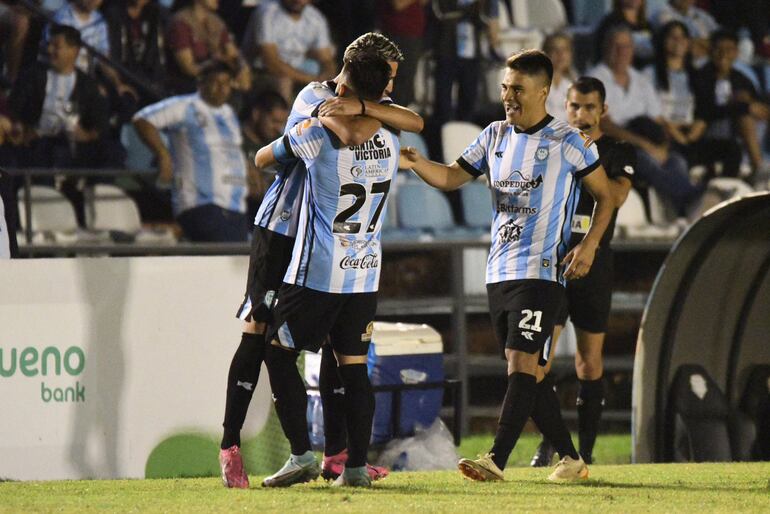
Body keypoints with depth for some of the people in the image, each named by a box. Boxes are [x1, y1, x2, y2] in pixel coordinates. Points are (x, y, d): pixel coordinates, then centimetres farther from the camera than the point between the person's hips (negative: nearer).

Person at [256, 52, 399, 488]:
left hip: (317, 273, -5)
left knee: (279, 354, 7)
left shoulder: (317, 134, -12)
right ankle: (357, 465, 4)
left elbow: (262, 159, 4)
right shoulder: (391, 141, 1)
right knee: (354, 366, 9)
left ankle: (302, 454, -3)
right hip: (366, 273, 5)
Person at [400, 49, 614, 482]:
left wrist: (590, 244, -12)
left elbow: (605, 195, 3)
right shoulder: (496, 136, 12)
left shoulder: (570, 142, -4)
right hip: (500, 271, 7)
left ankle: (496, 460, -24)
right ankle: (571, 459, 17)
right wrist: (415, 162, -7)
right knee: (526, 373, 9)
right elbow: (451, 177, 12)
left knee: (521, 364, -16)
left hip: (542, 270, -7)